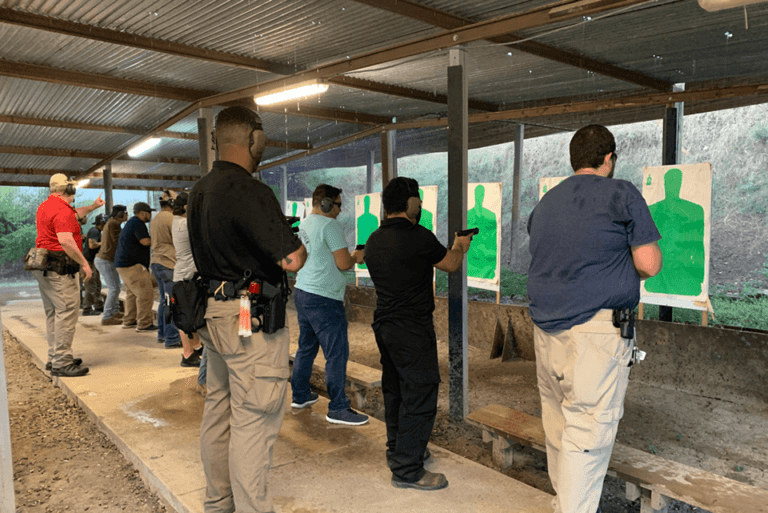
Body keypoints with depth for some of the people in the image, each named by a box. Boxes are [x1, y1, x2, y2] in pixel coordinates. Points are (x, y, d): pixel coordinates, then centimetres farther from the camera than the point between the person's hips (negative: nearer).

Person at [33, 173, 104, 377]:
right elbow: (66, 240, -25)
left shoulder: (45, 206, 18)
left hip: (43, 266, 11)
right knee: (67, 312, -9)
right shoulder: (62, 210, -14)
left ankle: (54, 358, 24)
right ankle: (62, 363, -9)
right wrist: (84, 263, -20)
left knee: (53, 313, 16)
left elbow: (74, 214, 37)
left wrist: (92, 207, 44)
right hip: (60, 267, -11)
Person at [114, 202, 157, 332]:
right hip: (131, 265, -12)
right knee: (145, 294, -10)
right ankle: (144, 324, -7)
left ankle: (129, 321, 26)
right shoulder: (137, 223, -13)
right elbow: (145, 241, -21)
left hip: (123, 264, 12)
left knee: (132, 293, 19)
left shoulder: (131, 222, 20)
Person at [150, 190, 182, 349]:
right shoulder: (170, 218, -13)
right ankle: (172, 338, -5)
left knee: (164, 300, 17)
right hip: (168, 263, -10)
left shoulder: (155, 219, 16)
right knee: (171, 302, -7)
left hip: (156, 262, 10)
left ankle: (162, 334, 22)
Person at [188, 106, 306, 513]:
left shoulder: (199, 190, 11)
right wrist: (299, 246, 1)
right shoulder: (249, 191, -19)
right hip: (252, 317, -10)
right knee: (253, 420, 0)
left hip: (213, 311, 10)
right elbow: (291, 260, -22)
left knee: (218, 410, 19)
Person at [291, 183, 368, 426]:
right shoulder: (329, 225, -14)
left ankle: (300, 395, 31)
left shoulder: (304, 225, 14)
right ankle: (338, 408, 1)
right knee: (337, 353, -4)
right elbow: (343, 263, -16)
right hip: (323, 298, -10)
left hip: (302, 292, 10)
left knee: (306, 347, 20)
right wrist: (356, 257, 4)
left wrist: (349, 256, 15)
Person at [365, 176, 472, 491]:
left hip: (384, 324, 9)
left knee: (395, 390, 20)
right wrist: (460, 247, 20)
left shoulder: (374, 240, 8)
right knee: (420, 395, -1)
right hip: (412, 329, -9)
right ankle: (408, 470, 6)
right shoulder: (419, 237, -17)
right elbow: (451, 265, -1)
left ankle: (397, 451, 34)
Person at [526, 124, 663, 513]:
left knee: (558, 424, 16)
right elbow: (648, 265, -9)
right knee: (588, 432, -2)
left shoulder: (545, 202, 16)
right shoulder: (622, 194, -4)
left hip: (546, 328, 7)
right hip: (597, 330, -7)